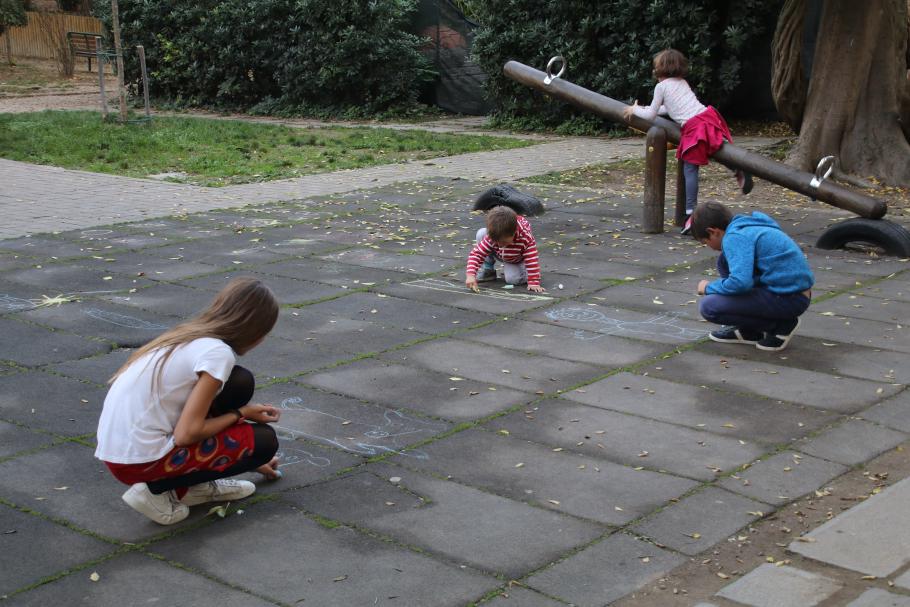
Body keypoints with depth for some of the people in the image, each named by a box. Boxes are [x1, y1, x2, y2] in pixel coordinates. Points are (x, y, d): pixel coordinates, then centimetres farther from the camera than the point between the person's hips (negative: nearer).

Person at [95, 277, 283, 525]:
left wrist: (252, 460, 38)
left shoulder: (191, 337, 12)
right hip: (139, 460, -8)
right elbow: (186, 433, -18)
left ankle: (194, 484, 14)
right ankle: (157, 490, 1)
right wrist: (241, 414, 0)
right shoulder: (218, 353, -15)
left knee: (239, 383, 9)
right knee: (263, 440, 4)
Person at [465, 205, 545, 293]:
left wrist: (534, 283, -43)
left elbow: (532, 261, -37)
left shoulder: (526, 238, -41)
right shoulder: (492, 236, -33)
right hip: (499, 255, 3)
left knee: (513, 279, -33)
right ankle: (487, 271, -10)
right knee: (481, 234, -24)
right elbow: (477, 253, -33)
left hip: (516, 261, -3)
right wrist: (470, 274, -46)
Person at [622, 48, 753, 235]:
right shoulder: (683, 82, 27)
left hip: (692, 127, -6)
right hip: (708, 115, 6)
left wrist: (635, 110, 30)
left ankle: (691, 213, -10)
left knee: (690, 170, -5)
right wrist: (645, 109, 45)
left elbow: (651, 115, 13)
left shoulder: (661, 86, 8)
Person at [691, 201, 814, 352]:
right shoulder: (747, 226, 16)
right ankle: (748, 330, 15)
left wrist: (709, 288, -7)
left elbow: (740, 282, -25)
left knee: (708, 307, -9)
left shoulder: (734, 237, -14)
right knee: (725, 261, 15)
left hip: (787, 299, -10)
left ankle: (779, 325, -1)